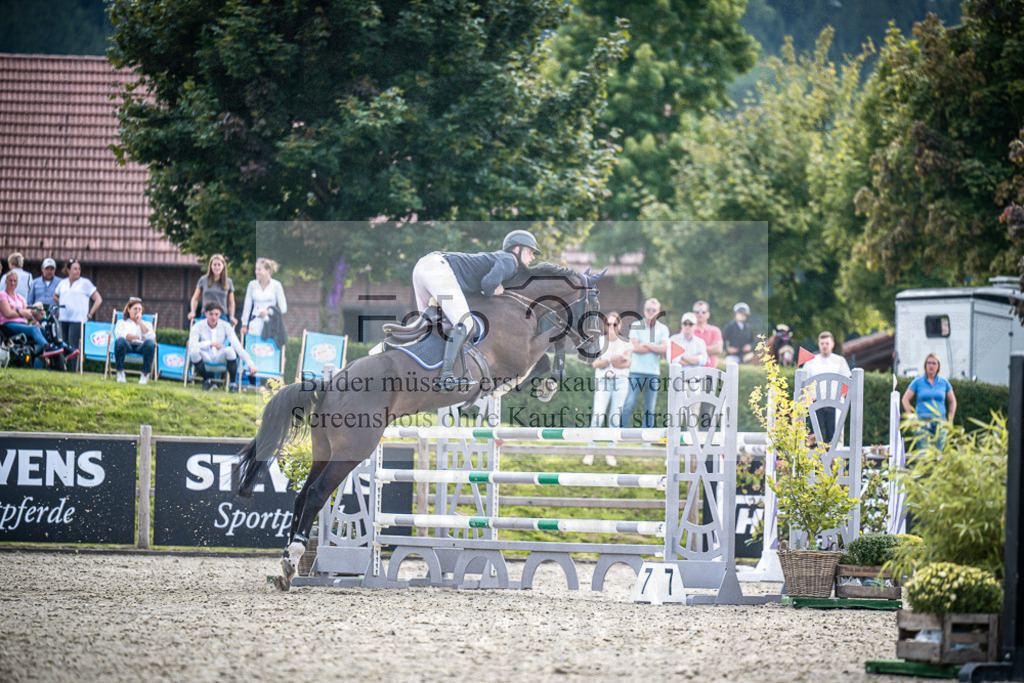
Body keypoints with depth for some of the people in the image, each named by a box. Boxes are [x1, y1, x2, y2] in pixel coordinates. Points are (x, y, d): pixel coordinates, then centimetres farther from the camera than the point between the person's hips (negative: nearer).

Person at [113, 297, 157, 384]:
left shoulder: (146, 324, 29)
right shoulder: (122, 322, 25)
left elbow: (151, 337, 5)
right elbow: (119, 335, 1)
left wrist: (140, 322, 9)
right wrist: (138, 338, -4)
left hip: (141, 347, 1)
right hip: (127, 346, -1)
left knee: (150, 343, -35)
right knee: (120, 341, -38)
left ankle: (145, 375, -32)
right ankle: (120, 373, -30)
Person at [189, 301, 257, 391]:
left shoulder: (225, 326, -7)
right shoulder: (198, 327, -10)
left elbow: (238, 346, -14)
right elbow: (191, 345, -24)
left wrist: (250, 364, -24)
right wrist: (210, 343, -34)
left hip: (220, 359, 0)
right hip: (205, 359, 0)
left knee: (229, 350, -32)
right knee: (194, 351, -33)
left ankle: (233, 382, -16)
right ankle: (206, 380, -10)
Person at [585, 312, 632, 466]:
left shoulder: (625, 342, 8)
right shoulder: (598, 341, 7)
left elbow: (627, 363, -3)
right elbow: (595, 363, -2)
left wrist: (605, 362, -10)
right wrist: (613, 360, -16)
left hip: (620, 382, 1)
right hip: (602, 381, -1)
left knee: (615, 418, 0)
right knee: (597, 416, -11)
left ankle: (610, 453, 6)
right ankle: (590, 452, -9)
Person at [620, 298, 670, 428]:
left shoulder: (663, 329, 8)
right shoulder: (636, 326, 5)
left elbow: (664, 349, -5)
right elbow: (635, 348, -7)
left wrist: (645, 345, -7)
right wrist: (655, 348, -5)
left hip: (653, 372, 1)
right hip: (636, 371, -1)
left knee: (650, 408, 2)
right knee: (628, 405, -7)